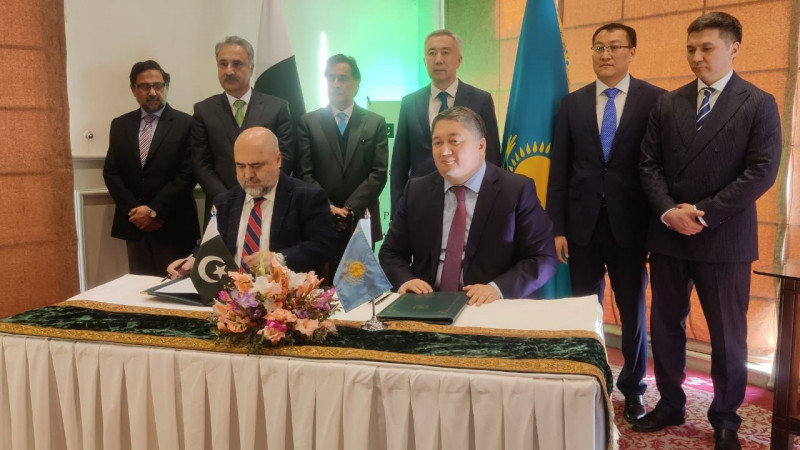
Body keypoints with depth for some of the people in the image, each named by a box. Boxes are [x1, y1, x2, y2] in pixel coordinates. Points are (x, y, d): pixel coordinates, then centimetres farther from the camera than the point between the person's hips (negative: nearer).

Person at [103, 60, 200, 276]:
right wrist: (135, 210, -6)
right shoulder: (120, 125, 10)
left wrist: (155, 210, -13)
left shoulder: (185, 124, -3)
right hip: (134, 223, 4)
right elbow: (111, 172, 7)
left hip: (173, 224, -3)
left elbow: (188, 174, -10)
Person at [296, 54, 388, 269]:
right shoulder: (309, 122, 6)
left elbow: (379, 173, -1)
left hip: (361, 222, 1)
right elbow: (305, 174, 0)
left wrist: (350, 209, -10)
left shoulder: (376, 123, 7)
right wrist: (329, 208, -12)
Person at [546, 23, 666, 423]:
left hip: (630, 223, -1)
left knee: (633, 311, 11)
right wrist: (557, 227, -1)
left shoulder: (656, 100, -1)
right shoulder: (572, 103, 6)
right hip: (583, 223, 2)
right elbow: (559, 168, 4)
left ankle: (632, 388, 30)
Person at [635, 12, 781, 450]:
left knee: (727, 333, 7)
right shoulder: (667, 104, 8)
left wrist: (704, 214, -16)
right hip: (667, 234, 4)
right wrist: (668, 211, -12)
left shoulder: (759, 104, -2)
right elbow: (649, 164, 4)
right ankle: (670, 403, 28)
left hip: (724, 238, -3)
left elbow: (762, 171, -10)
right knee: (665, 325, 11)